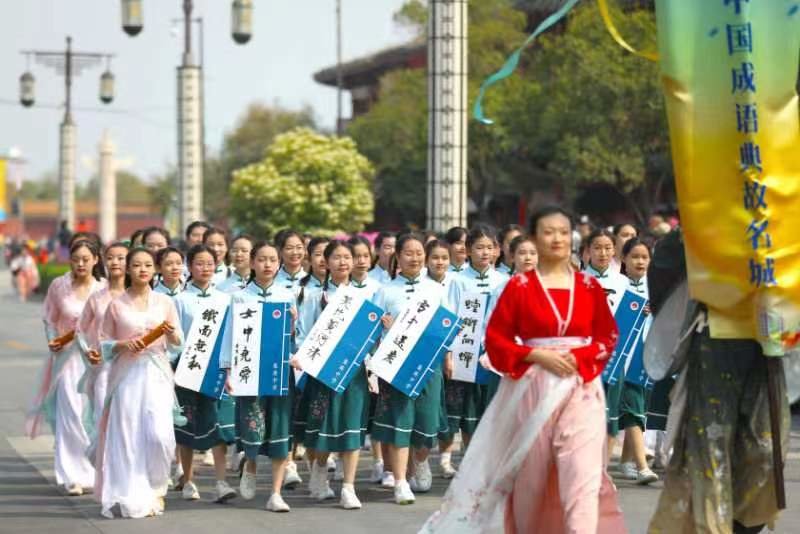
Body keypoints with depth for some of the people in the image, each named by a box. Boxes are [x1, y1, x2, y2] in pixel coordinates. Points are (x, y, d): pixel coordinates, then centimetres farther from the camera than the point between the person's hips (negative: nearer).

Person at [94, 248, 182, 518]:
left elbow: (177, 345, 11)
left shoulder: (165, 302, 8)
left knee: (159, 435, -11)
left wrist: (172, 333, -10)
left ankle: (156, 490, 11)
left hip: (157, 375, 0)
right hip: (126, 376, 0)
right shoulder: (116, 305, 5)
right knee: (128, 437, -4)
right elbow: (104, 344, 8)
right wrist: (124, 345, -10)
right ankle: (133, 499, 4)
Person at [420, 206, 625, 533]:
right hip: (532, 388, -1)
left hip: (580, 388, 1)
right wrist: (537, 355, -13)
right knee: (531, 473, 8)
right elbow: (495, 339, -1)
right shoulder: (519, 286, 0)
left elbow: (608, 338, 8)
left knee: (582, 469, -11)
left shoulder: (589, 287, 6)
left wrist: (578, 357, -10)